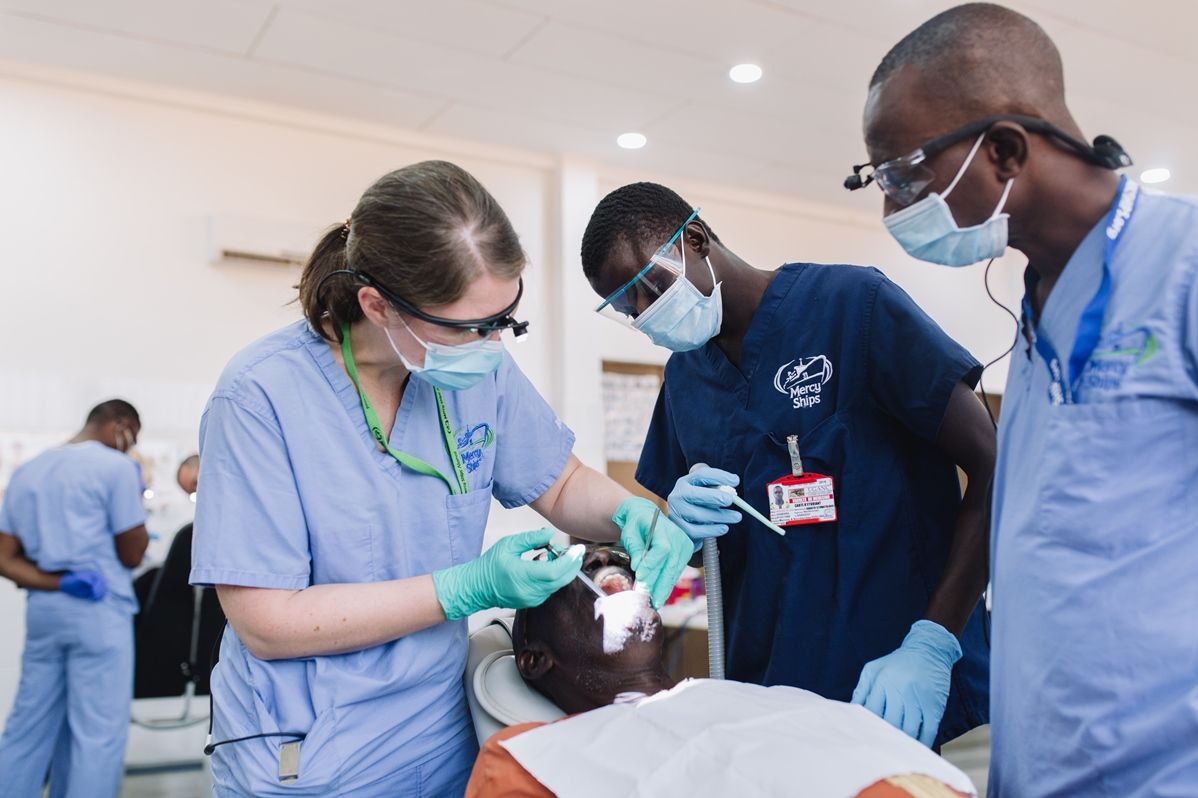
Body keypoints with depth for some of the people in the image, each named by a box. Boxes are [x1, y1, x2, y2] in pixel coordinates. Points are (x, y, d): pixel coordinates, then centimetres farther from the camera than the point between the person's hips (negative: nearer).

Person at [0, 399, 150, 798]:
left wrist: (58, 583, -3)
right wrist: (139, 508, 7)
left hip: (42, 609, 7)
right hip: (100, 611, -7)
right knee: (98, 732, -1)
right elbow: (132, 555, -6)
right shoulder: (116, 466, -8)